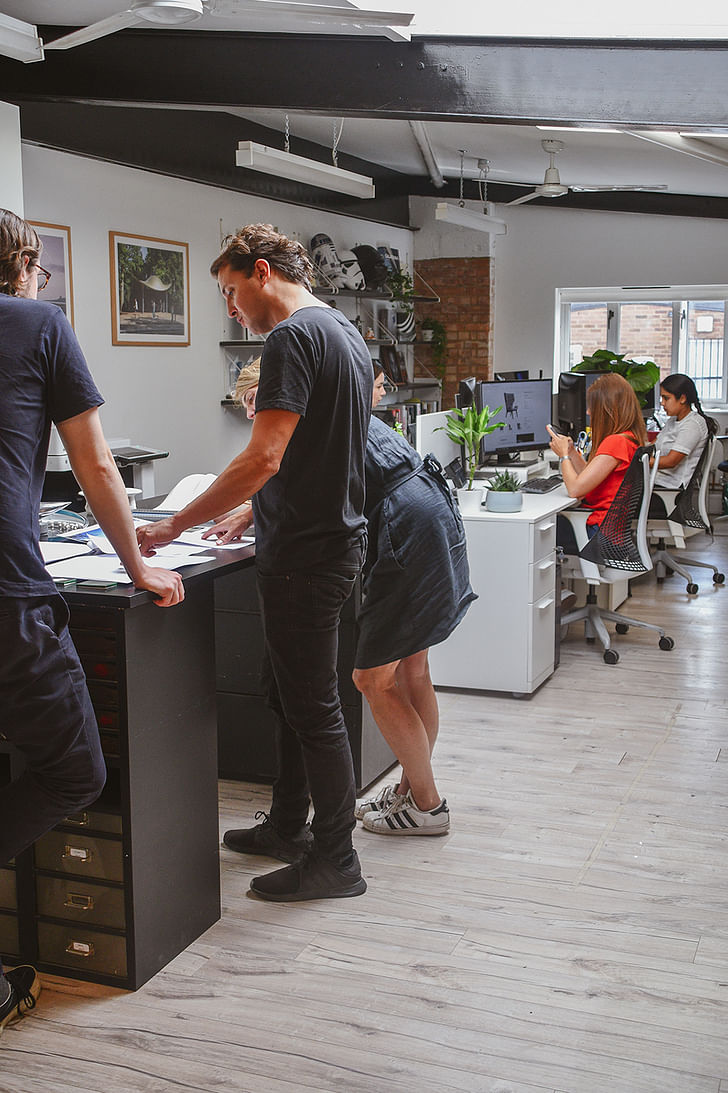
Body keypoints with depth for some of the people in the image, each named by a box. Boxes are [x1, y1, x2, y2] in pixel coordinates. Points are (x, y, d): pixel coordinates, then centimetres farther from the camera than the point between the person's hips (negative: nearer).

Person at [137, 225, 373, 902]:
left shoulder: (293, 336, -17)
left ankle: (335, 860, 15)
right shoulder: (346, 333, 14)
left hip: (304, 555, -10)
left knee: (312, 707, 1)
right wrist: (255, 511, 22)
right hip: (332, 536, 10)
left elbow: (263, 459, -26)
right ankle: (289, 827, 34)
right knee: (292, 696, 20)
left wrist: (172, 527, -21)